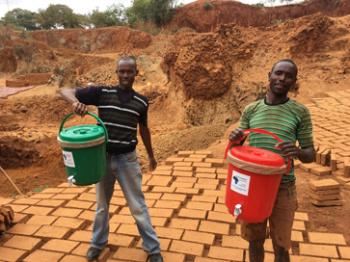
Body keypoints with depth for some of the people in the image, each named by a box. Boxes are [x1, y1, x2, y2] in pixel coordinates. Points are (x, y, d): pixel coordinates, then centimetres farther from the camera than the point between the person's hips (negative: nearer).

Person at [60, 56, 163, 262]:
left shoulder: (141, 102, -1)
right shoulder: (101, 92, -6)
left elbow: (144, 129, 14)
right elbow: (65, 91, -5)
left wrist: (151, 156, 22)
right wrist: (76, 102, -29)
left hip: (127, 159, 0)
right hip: (103, 157, 0)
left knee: (138, 206, 7)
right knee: (102, 204, 19)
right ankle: (98, 242, 41)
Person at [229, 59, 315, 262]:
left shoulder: (300, 112, -3)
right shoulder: (250, 110, 2)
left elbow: (310, 154, -1)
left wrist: (298, 152, -24)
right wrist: (235, 139, -16)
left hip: (283, 188, -1)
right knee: (255, 240, 17)